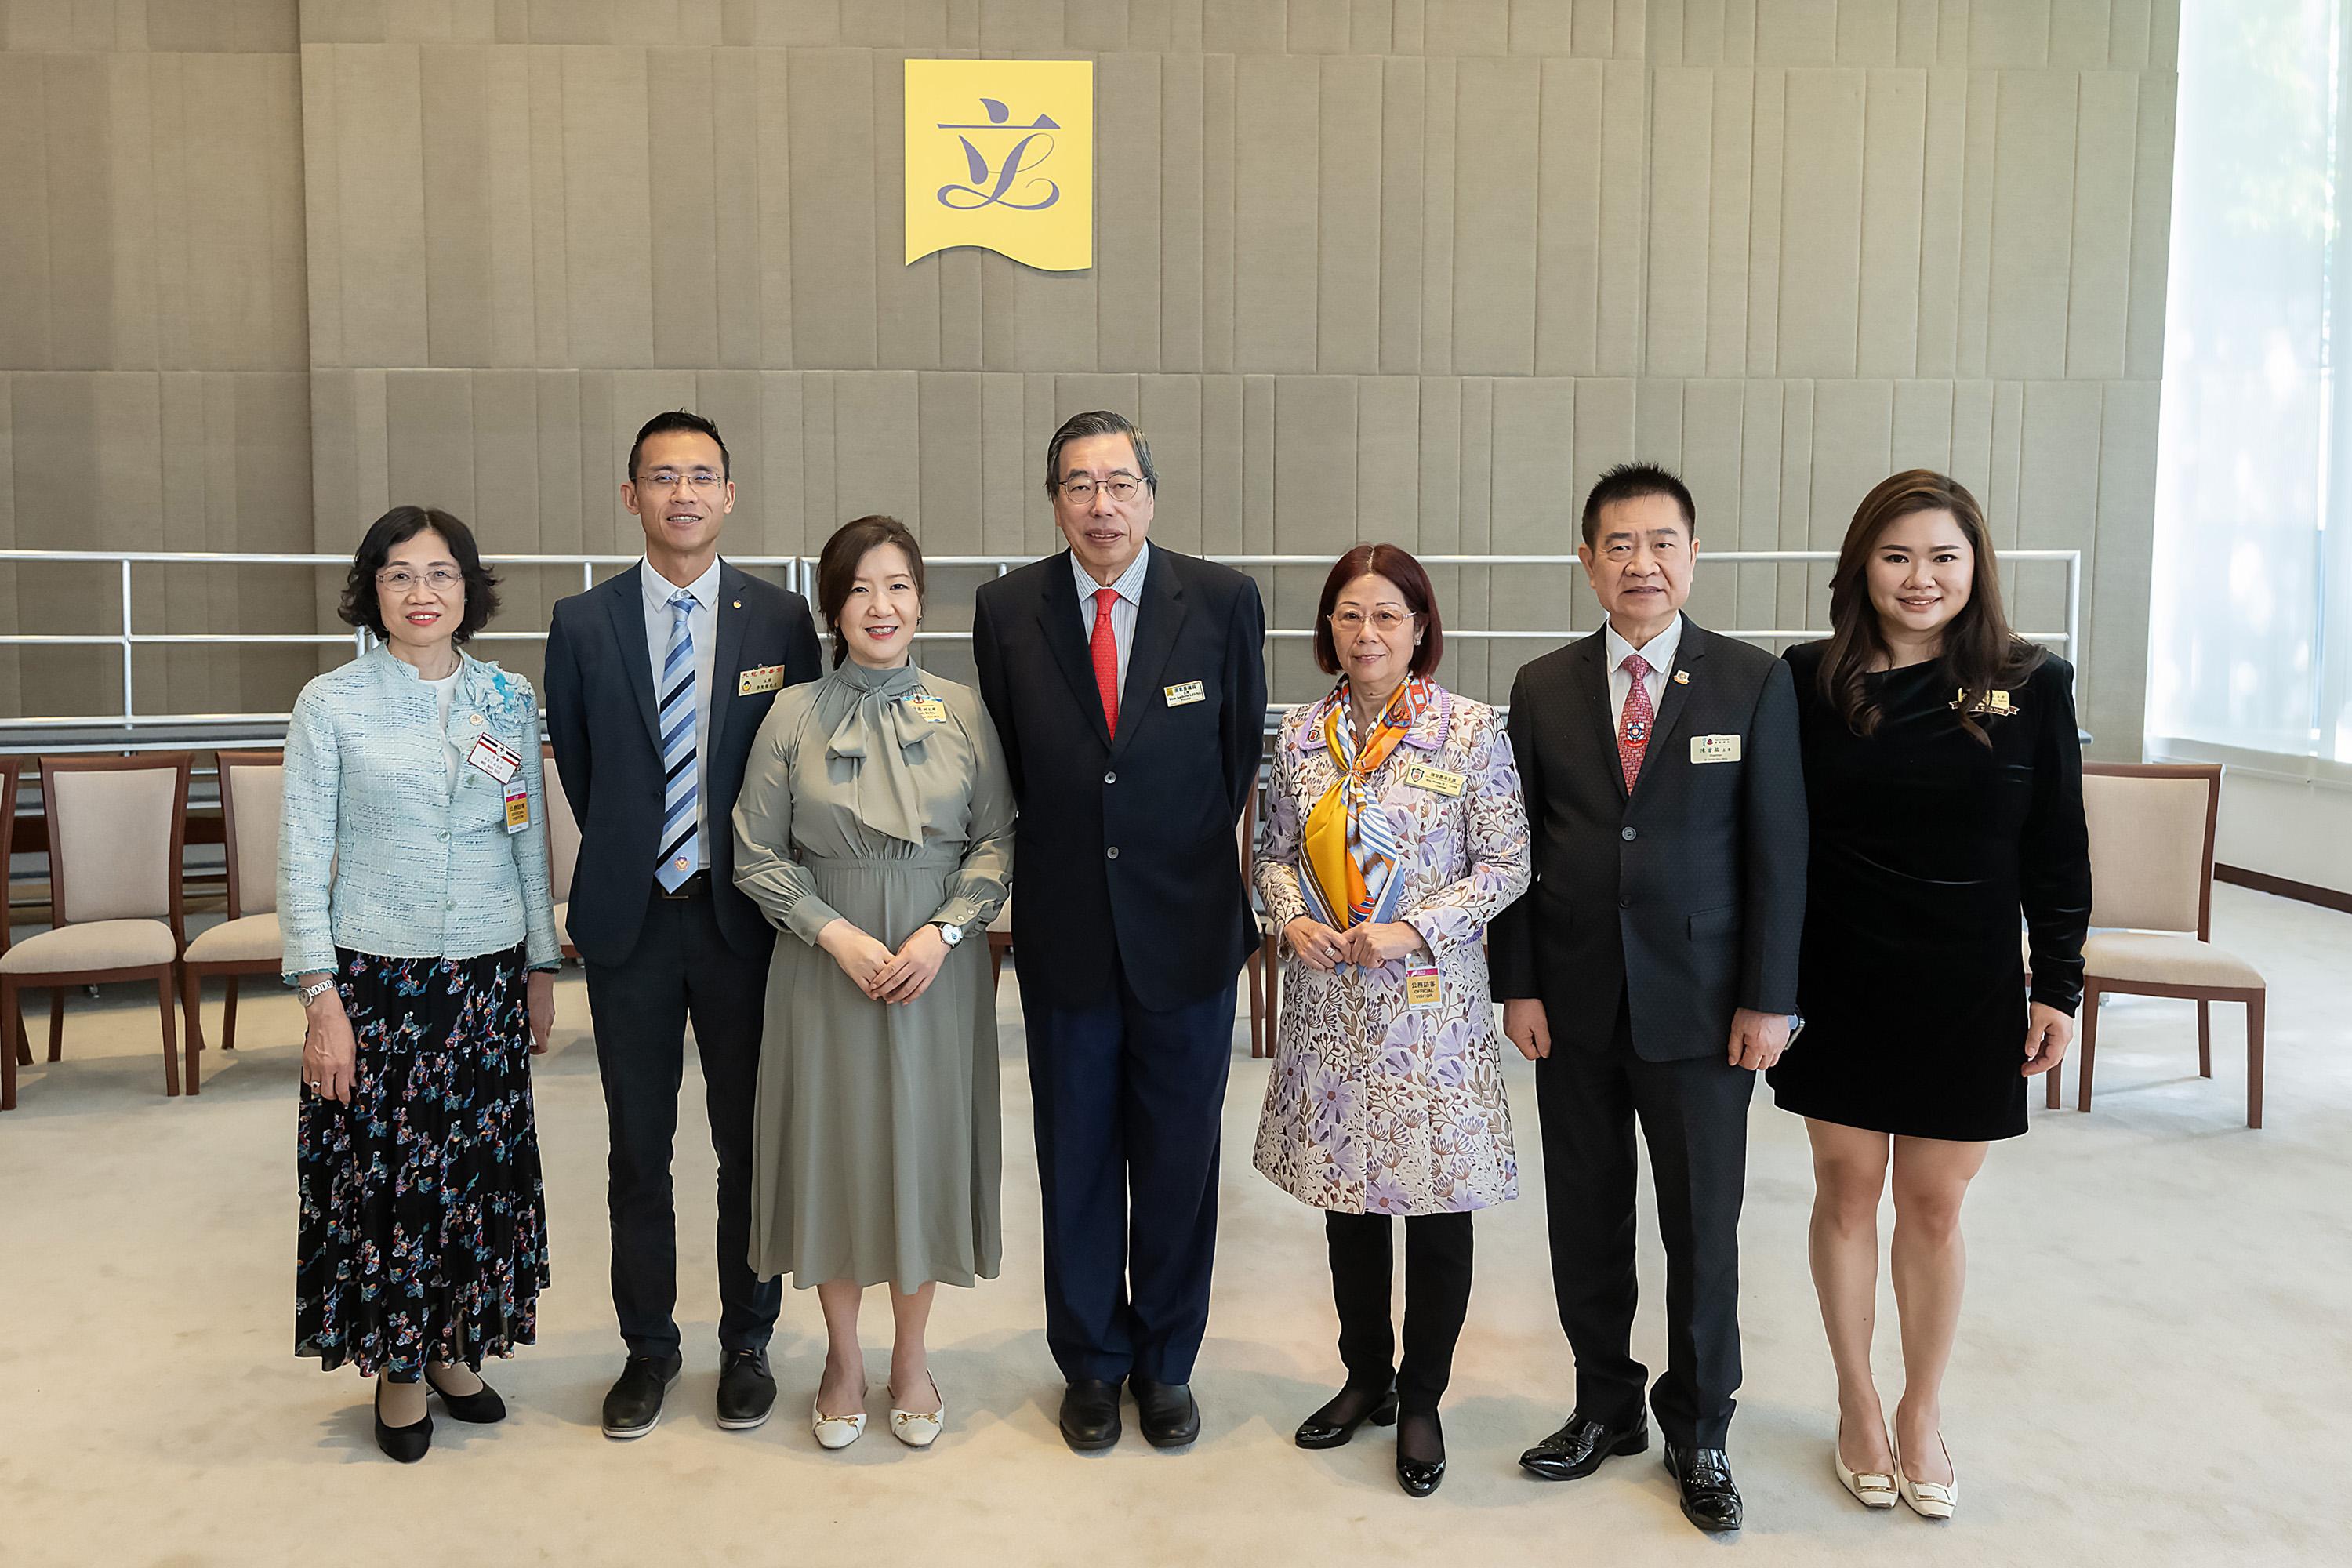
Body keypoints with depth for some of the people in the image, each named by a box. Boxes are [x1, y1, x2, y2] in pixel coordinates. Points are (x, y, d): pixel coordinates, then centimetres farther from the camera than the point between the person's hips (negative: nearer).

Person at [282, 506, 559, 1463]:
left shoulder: (510, 700, 4)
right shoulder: (331, 705, -4)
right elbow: (302, 861, -4)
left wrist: (541, 969, 10)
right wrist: (320, 998, -10)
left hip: (488, 977, 3)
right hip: (378, 978, -3)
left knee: (479, 1168, 9)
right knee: (383, 1175, 4)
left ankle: (453, 1346, 29)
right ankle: (396, 1366, 24)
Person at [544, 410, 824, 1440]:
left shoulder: (780, 619, 0)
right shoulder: (583, 623, 2)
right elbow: (578, 768, 10)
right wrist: (626, 861, 10)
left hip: (743, 914, 0)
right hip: (630, 918, 1)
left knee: (750, 1140, 8)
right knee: (639, 1147, 10)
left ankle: (747, 1343, 24)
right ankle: (648, 1347, 26)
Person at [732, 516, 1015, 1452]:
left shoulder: (963, 713, 0)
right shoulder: (793, 715, -2)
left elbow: (998, 840, 1)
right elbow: (756, 854, -1)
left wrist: (943, 932, -13)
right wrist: (836, 933, -12)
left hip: (939, 968, 1)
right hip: (824, 965, 0)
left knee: (926, 1146, 8)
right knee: (834, 1147, 8)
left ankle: (911, 1357, 29)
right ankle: (842, 1358, 28)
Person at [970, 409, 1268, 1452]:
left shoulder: (1223, 601, -4)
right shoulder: (1007, 610, -1)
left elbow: (1242, 757, 3)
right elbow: (1003, 775, 6)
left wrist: (1200, 870, 5)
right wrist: (1030, 885, 4)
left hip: (1188, 932, 0)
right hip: (1065, 935, 1)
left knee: (1179, 1160, 12)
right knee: (1075, 1161, 13)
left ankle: (1166, 1363, 31)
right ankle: (1093, 1364, 32)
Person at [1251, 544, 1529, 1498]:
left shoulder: (1471, 729, -6)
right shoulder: (1302, 733, 5)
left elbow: (1507, 864, -6)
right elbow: (1276, 848, 13)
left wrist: (1414, 929, -17)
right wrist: (1291, 916, -7)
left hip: (1431, 1001, -3)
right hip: (1328, 1004, 4)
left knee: (1437, 1205, 6)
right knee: (1347, 1196, 14)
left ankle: (1421, 1400, 25)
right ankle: (1366, 1377, 33)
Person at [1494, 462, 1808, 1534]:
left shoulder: (1755, 683, -2)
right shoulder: (1542, 689, 3)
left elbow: (1777, 851, -3)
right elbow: (1517, 850, 5)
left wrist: (1767, 999, -6)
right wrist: (1517, 986, 0)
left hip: (1702, 1005, -2)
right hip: (1574, 1007, 2)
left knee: (1703, 1230, 8)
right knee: (1585, 1220, 12)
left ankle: (1698, 1434, 27)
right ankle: (1606, 1407, 31)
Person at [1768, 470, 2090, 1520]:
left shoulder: (2033, 684, -4)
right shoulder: (1810, 680, -5)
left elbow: (2058, 852, 1)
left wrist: (2058, 987, -1)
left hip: (1968, 994, 0)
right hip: (1838, 989, 0)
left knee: (1934, 1205, 10)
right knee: (1846, 1191, 11)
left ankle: (1923, 1412, 30)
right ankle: (1858, 1404, 30)